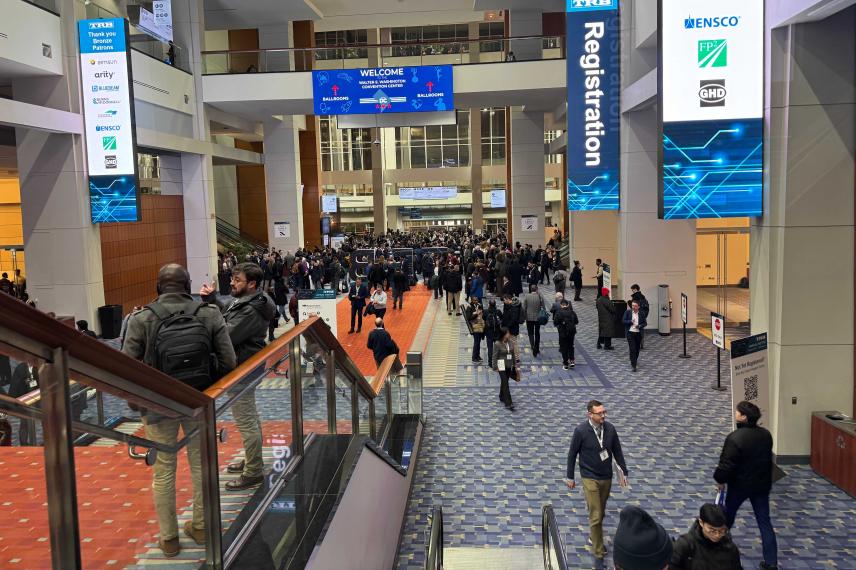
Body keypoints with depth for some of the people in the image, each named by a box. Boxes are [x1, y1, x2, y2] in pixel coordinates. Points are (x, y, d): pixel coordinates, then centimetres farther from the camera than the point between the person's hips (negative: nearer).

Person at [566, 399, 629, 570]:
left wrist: (624, 472, 9)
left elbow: (617, 451, 6)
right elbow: (572, 454, -7)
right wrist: (570, 477, -1)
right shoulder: (581, 431, -18)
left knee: (601, 514, 18)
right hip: (590, 479, -4)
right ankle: (598, 553, 7)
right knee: (595, 516, -4)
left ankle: (596, 539, 39)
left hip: (607, 478, 4)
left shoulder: (610, 428, -7)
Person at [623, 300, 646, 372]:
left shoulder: (641, 313, 1)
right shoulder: (628, 312, -3)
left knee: (637, 349, 14)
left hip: (638, 333, 2)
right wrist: (630, 321, -21)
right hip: (630, 333, -2)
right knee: (632, 349, -10)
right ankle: (634, 365, -10)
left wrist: (640, 326, -15)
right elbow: (623, 321, -3)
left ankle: (634, 361, 40)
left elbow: (645, 323, 4)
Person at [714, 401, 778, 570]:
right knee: (764, 522, 9)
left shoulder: (735, 438, -26)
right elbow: (768, 458, 11)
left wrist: (720, 480, -5)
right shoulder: (766, 434, -4)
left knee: (728, 514, 20)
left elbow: (726, 464, -23)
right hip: (762, 484, 5)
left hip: (739, 485, -5)